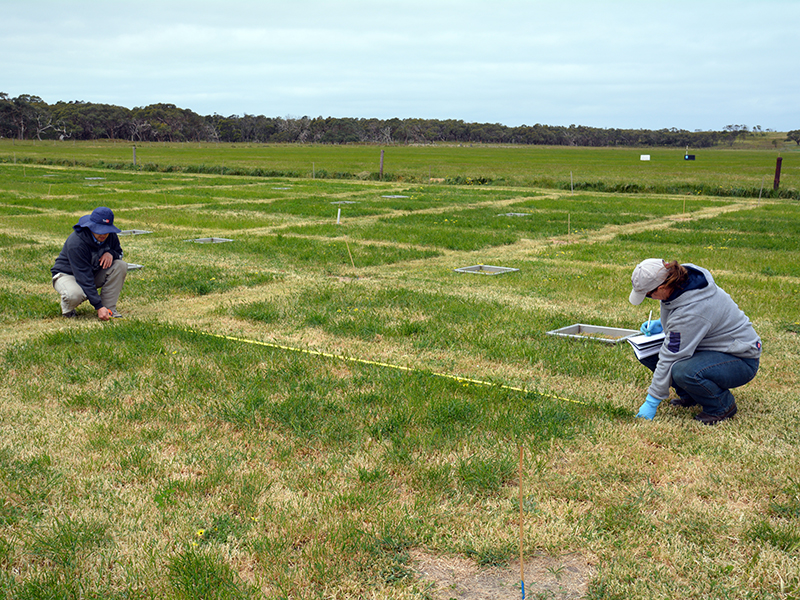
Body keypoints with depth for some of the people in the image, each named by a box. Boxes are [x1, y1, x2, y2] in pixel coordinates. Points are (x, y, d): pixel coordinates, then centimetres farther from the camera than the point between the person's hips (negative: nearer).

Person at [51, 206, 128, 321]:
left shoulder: (110, 235, -13)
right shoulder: (76, 243, -32)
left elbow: (119, 252, 7)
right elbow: (84, 277, -34)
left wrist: (111, 253, -22)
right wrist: (99, 307, -39)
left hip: (95, 272, 6)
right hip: (67, 275, -6)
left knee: (121, 265, -20)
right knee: (74, 294, -41)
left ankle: (109, 309, -13)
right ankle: (67, 309, -1)